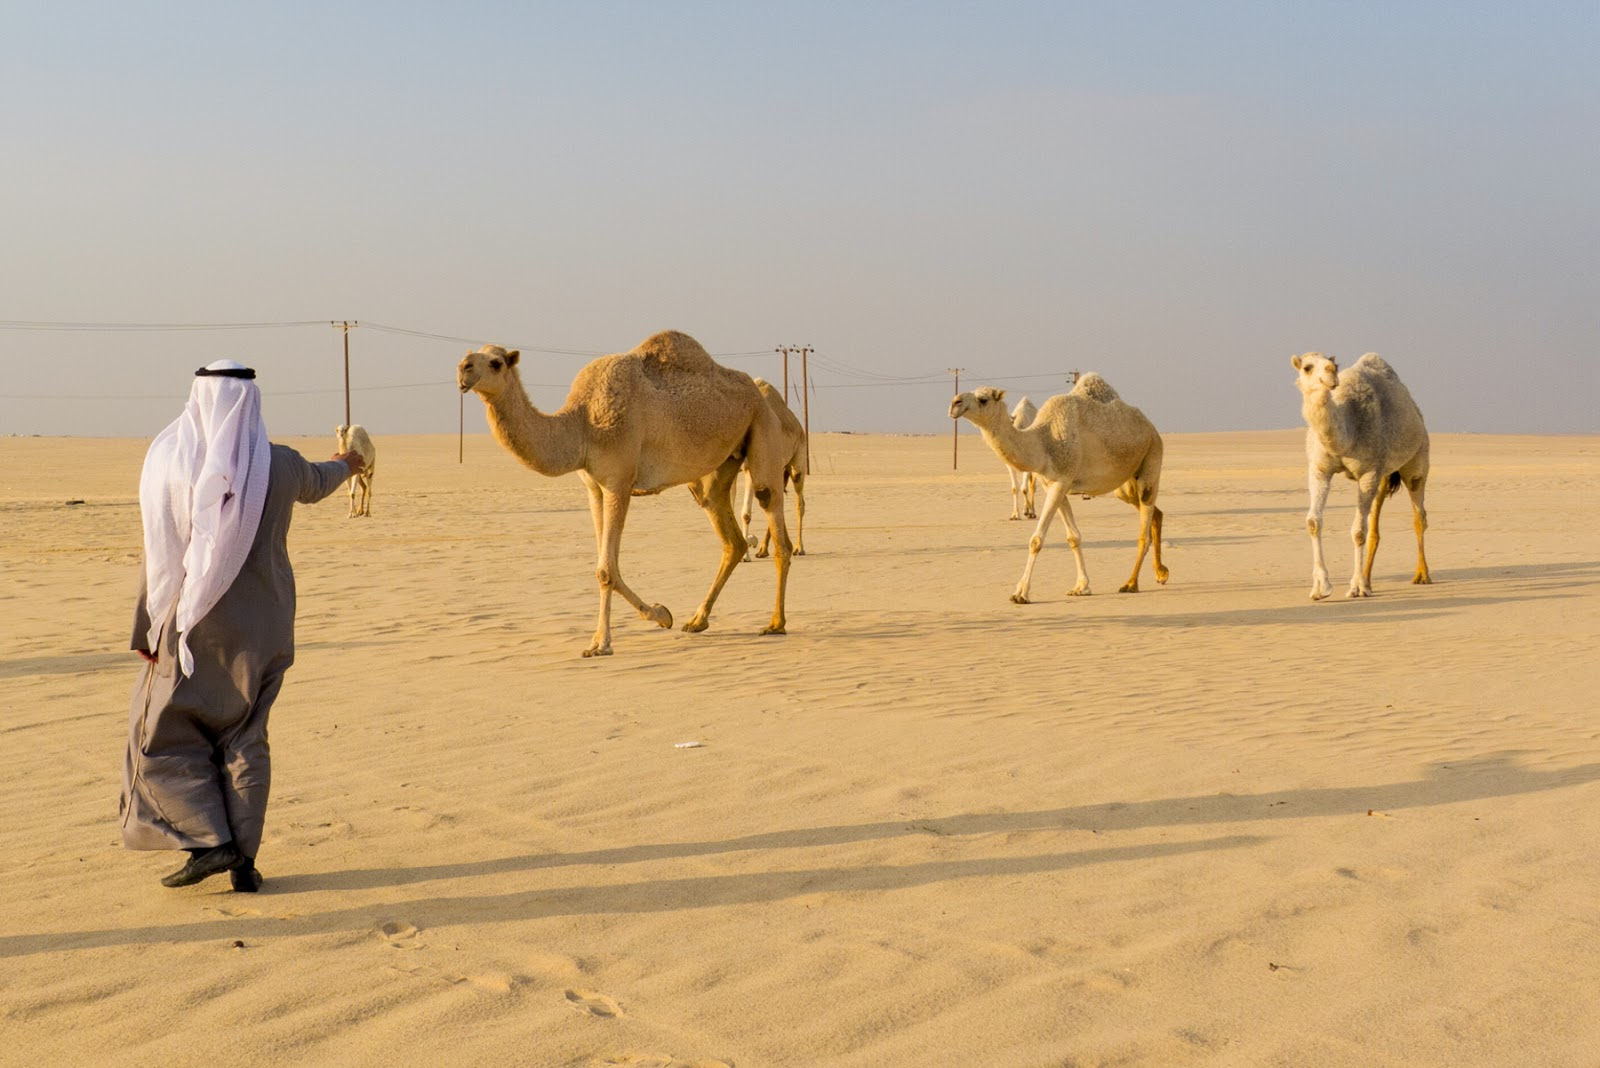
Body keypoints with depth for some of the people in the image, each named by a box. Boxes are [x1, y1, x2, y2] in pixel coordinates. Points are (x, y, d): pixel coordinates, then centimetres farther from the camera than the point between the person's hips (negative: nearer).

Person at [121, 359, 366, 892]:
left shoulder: (172, 464, -10)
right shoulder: (281, 465, -3)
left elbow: (161, 557, -7)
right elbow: (316, 483, 22)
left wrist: (147, 632, 1)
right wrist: (346, 465, 45)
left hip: (195, 626, -3)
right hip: (260, 627, 3)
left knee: (165, 734, 11)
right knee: (244, 738, 12)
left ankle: (211, 842, 1)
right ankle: (243, 858, 10)